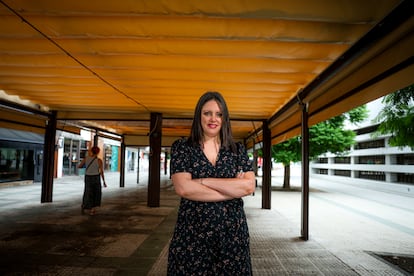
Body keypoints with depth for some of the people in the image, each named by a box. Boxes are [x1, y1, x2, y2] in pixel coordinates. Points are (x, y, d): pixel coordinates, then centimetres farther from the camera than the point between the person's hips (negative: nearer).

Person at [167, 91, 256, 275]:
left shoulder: (237, 150, 4)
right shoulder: (181, 147, -2)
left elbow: (249, 186, -9)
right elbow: (183, 188, -15)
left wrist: (203, 181, -15)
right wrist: (234, 190, -12)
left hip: (232, 232, 2)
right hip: (192, 232, -1)